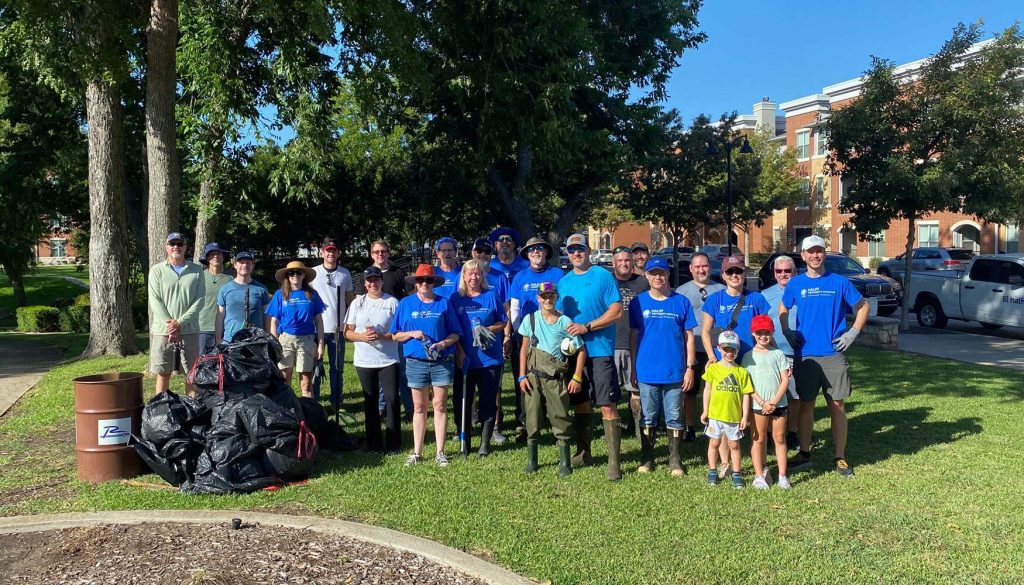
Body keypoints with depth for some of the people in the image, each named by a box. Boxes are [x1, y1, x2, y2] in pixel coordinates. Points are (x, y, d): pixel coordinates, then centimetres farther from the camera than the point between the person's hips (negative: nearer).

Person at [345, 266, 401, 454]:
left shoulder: (392, 302, 0)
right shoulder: (357, 303, 8)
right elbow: (347, 332, 7)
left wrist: (381, 336, -17)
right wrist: (362, 336, -13)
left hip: (388, 360, -2)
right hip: (364, 360, 2)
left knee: (392, 399, -5)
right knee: (370, 402, 9)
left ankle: (393, 443, 5)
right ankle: (373, 444, 18)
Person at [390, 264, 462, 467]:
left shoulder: (444, 303, 3)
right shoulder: (406, 303, 5)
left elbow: (455, 334, 4)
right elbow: (395, 335, 6)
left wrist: (443, 344, -14)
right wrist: (412, 333, -11)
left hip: (442, 361, -1)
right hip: (416, 362, 1)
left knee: (440, 405, 3)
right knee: (419, 407, 7)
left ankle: (440, 452, 11)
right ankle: (417, 452, 15)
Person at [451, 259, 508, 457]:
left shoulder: (492, 296, 3)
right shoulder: (456, 298, 4)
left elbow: (503, 322, 8)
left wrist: (488, 329, -12)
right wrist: (459, 352, -9)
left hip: (490, 358, 0)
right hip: (465, 359, 1)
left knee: (488, 401, 5)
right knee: (462, 402, 4)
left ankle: (485, 443, 16)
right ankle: (463, 443, 16)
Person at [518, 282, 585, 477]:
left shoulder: (565, 322, -3)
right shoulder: (530, 319, 3)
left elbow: (581, 350, 0)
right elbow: (524, 349, 8)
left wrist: (577, 378, -5)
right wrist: (522, 376, 1)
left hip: (556, 378, -2)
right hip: (533, 376, 2)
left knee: (560, 418, 1)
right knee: (532, 418, 6)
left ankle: (564, 463, 11)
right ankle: (531, 461, 19)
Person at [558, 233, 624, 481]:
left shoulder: (603, 276, -4)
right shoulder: (564, 282, 13)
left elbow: (616, 311, -11)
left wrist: (586, 327, -17)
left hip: (600, 350, -5)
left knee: (607, 406, -8)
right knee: (580, 404, 14)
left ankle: (614, 462, -5)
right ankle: (583, 453, 27)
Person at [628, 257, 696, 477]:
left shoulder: (681, 302, 2)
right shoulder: (638, 302, 3)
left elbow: (689, 336, 4)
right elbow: (634, 336, 6)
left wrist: (690, 367, -2)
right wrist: (633, 367, 3)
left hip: (675, 372, 0)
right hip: (647, 371, 0)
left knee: (674, 418, 7)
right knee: (648, 417, 10)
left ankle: (675, 460, 18)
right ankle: (647, 459, 21)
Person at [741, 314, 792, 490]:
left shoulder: (778, 354, 3)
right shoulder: (748, 356, 1)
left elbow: (785, 380, -1)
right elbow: (747, 384, -2)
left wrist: (774, 402, -11)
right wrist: (762, 403, -11)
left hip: (778, 404, 1)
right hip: (758, 405, -1)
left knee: (779, 438, 7)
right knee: (759, 439, 5)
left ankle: (782, 475, 13)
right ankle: (759, 475, 11)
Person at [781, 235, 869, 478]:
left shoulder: (839, 282, 1)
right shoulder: (795, 284, 5)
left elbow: (862, 306, 10)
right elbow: (783, 309, 19)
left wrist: (853, 333, -1)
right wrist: (787, 332, 4)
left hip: (834, 354, -1)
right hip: (805, 354, 1)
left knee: (837, 405, 3)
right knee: (805, 404, 7)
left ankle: (840, 457, 12)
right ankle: (804, 454, 19)